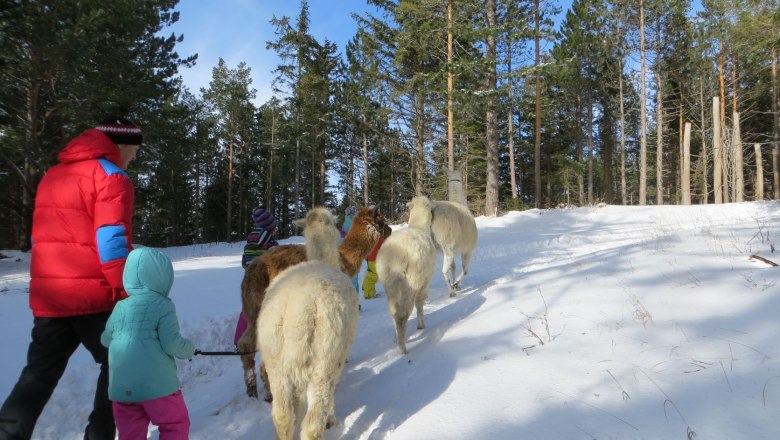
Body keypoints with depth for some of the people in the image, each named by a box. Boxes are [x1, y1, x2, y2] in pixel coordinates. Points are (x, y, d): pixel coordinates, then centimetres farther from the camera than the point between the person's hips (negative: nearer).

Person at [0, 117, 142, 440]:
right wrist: (127, 293, -14)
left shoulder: (53, 175, 18)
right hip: (93, 295, -7)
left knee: (40, 372, 12)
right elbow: (111, 241, -16)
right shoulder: (110, 176, -8)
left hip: (47, 296, 7)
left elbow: (41, 237, 22)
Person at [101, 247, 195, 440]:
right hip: (156, 384, -5)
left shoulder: (120, 307, 7)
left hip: (121, 387, 5)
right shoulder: (163, 306, -9)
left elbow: (105, 339, 16)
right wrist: (189, 349, 6)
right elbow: (172, 344, -14)